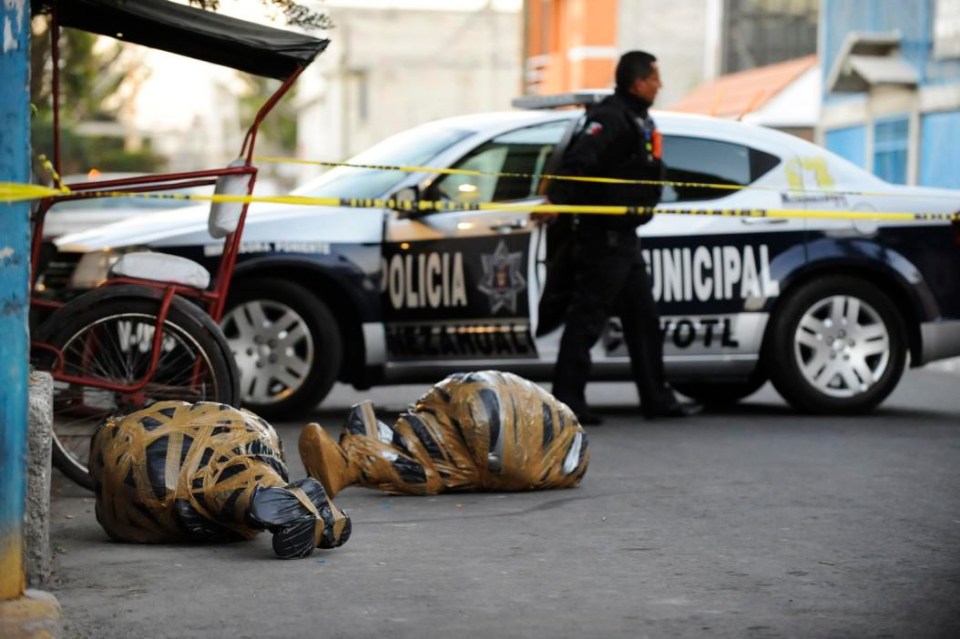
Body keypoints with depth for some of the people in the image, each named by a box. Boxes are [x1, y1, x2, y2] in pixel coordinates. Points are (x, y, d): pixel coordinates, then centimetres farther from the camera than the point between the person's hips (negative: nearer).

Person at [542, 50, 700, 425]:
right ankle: (567, 403, -2)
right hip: (603, 237, -11)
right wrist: (556, 199, -39)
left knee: (643, 317, 14)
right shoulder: (611, 118, -17)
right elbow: (579, 160, -30)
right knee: (587, 319, -6)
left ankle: (656, 398, 21)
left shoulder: (638, 120, 16)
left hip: (623, 236, 11)